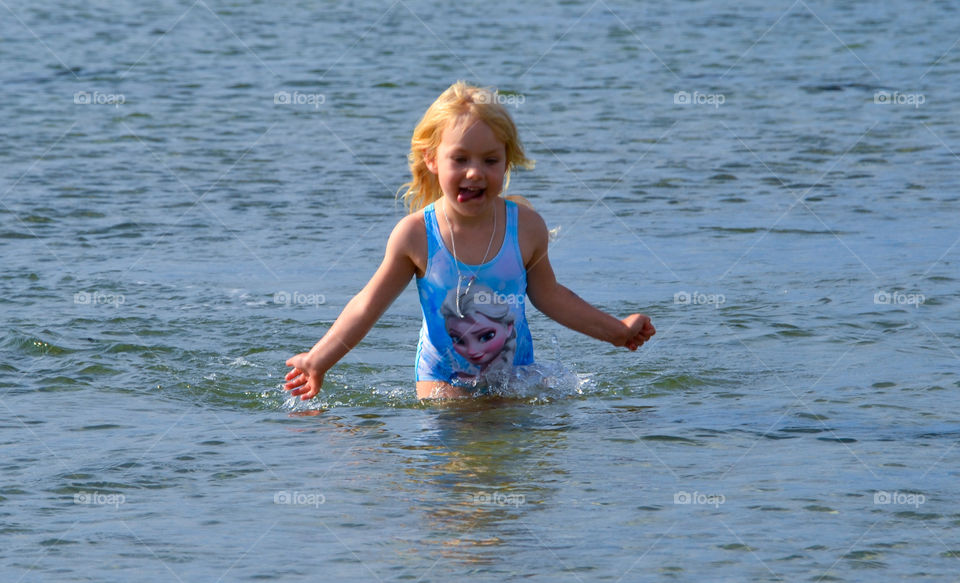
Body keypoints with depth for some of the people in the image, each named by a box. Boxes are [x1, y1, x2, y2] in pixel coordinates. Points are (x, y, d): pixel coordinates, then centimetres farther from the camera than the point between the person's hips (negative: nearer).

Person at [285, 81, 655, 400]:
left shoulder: (526, 226, -9)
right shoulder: (416, 235, -14)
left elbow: (547, 295, 8)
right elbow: (368, 306, -4)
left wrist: (617, 331, 12)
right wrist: (318, 361, -10)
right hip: (443, 381, -2)